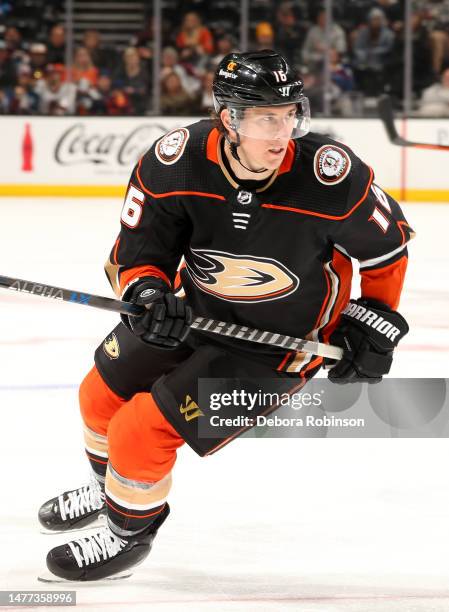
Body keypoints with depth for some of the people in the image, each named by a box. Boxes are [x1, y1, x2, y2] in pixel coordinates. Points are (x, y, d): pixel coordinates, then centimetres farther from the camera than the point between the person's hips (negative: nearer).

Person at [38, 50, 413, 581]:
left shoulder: (331, 175, -30)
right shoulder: (173, 163, -24)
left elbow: (387, 243, -10)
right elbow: (135, 253, -12)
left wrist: (375, 326, -5)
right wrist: (147, 293, -33)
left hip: (279, 342, -4)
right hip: (197, 312, 5)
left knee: (143, 431, -13)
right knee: (103, 395, 20)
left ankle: (129, 533, 16)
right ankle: (108, 488, 53)